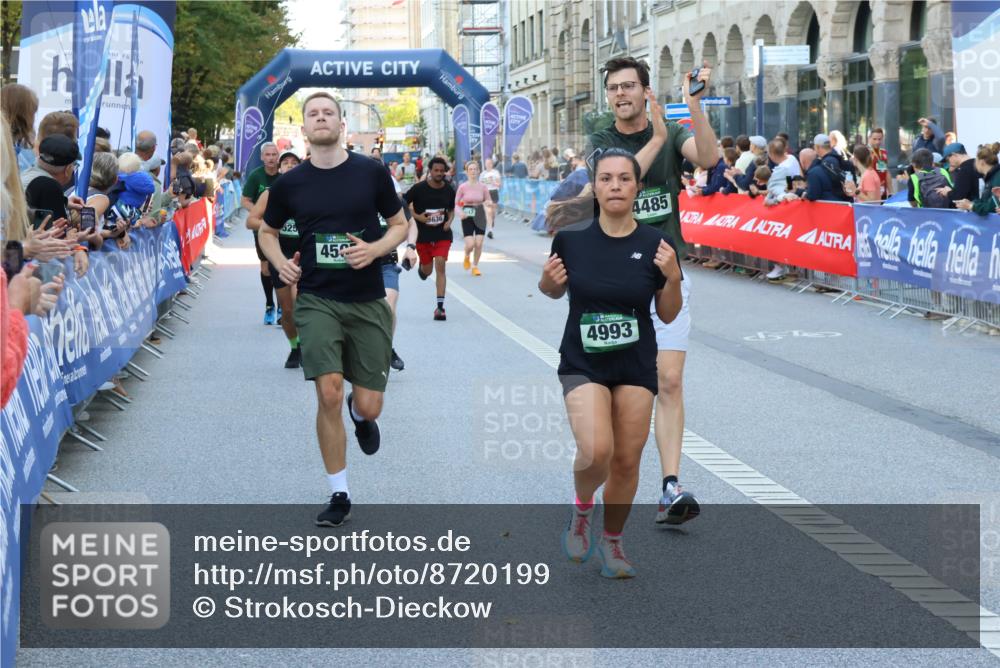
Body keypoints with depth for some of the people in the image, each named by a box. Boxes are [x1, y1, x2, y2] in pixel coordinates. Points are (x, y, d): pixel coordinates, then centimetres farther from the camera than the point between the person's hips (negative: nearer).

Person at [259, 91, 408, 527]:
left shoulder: (371, 172, -2)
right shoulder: (289, 184, 1)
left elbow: (400, 225, 8)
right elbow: (267, 231, 17)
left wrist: (376, 248, -13)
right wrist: (279, 261, -4)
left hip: (367, 302, 0)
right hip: (317, 300, 0)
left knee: (369, 406, 0)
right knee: (328, 393, -15)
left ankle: (359, 414, 42)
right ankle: (339, 495, 2)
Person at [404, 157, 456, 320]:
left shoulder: (449, 190, 0)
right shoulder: (419, 188, -9)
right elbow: (403, 204, -1)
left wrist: (449, 221, -3)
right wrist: (417, 216, -13)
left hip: (442, 234, 0)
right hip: (422, 234, 0)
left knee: (440, 265, -14)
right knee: (428, 271, 9)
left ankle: (440, 306, -13)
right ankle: (422, 267, 51)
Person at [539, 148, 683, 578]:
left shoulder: (654, 244, -6)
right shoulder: (570, 238, -7)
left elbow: (667, 315, 1)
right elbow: (554, 291, 11)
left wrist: (672, 277, -17)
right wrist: (548, 280, -11)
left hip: (636, 365, 2)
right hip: (582, 362, -1)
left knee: (627, 461, 3)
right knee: (596, 452, -20)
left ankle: (611, 542, 27)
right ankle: (582, 509, 14)